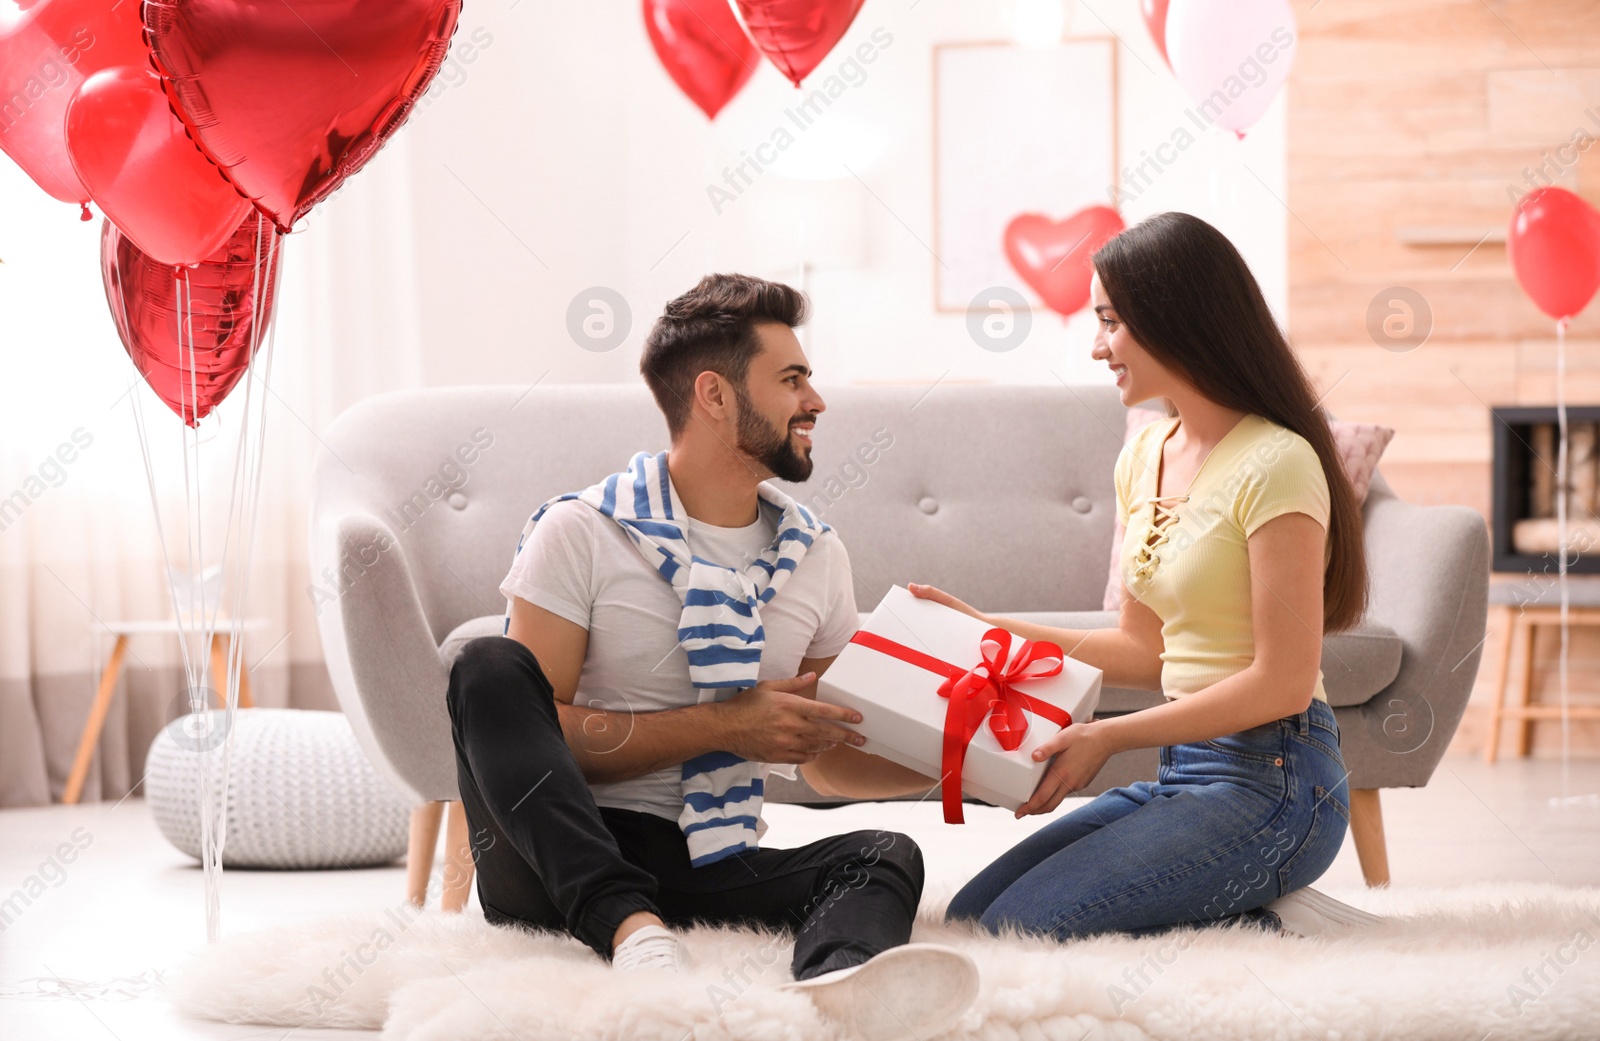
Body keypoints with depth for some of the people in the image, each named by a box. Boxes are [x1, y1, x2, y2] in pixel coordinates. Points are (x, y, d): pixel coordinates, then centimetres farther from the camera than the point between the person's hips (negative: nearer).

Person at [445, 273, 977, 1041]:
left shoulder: (815, 554, 15)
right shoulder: (582, 532, -1)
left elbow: (830, 758, 23)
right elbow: (523, 726, -9)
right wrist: (726, 725, -13)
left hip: (714, 871, 4)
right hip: (561, 863, -4)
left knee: (884, 855, -24)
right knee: (489, 668, -27)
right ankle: (633, 933, -46)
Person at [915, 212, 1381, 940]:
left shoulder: (1274, 465, -14)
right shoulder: (1144, 458, 12)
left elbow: (1282, 684, -17)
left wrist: (1109, 737, -16)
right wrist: (989, 630, 9)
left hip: (1270, 782, -9)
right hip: (1183, 772, 9)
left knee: (1016, 930, -19)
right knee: (967, 916, 1)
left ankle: (1267, 926, -6)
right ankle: (1249, 909, 4)